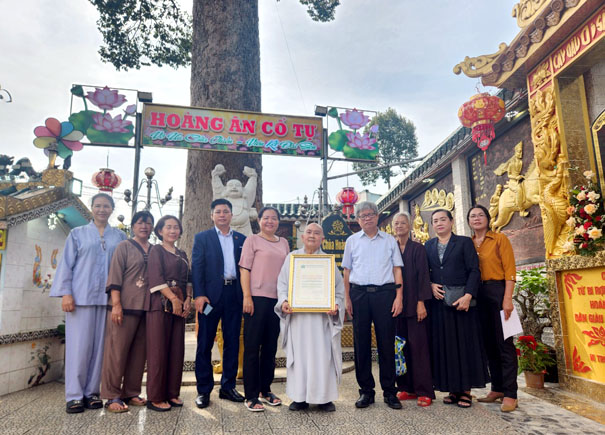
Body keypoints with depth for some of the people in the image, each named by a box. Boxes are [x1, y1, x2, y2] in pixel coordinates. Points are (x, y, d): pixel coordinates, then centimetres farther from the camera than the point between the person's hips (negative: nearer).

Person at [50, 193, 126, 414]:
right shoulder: (77, 234, 9)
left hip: (108, 298, 2)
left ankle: (91, 392, 14)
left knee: (100, 346, 4)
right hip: (81, 296, -1)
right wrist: (65, 293, -6)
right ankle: (74, 395, 7)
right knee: (79, 345, -1)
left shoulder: (120, 237, 11)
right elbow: (66, 264, 4)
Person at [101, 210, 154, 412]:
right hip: (126, 306, -4)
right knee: (117, 351, -2)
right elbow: (115, 275, -4)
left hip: (146, 308, 5)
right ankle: (112, 396, 7)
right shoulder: (124, 247, 3)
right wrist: (116, 304, -12)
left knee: (138, 353, 8)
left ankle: (131, 393, 18)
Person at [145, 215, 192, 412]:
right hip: (160, 303, -6)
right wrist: (173, 298, -15)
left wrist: (188, 299, -1)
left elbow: (188, 279, 15)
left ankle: (172, 394, 16)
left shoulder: (182, 255, 19)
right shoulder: (157, 250, 1)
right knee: (158, 350, -3)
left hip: (179, 305, 6)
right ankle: (155, 397, 6)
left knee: (177, 350, 7)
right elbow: (156, 278, -10)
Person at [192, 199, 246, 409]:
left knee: (232, 342, 9)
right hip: (211, 295, -3)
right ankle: (203, 390, 14)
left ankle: (228, 387, 21)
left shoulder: (242, 239, 13)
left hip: (234, 295, 3)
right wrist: (199, 294, -13)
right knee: (205, 343, 3)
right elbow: (197, 267, -2)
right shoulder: (202, 238, 6)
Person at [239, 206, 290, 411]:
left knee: (270, 347, 12)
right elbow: (245, 269, -4)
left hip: (277, 299, 5)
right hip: (257, 298, -5)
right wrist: (247, 297, -13)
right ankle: (251, 396, 8)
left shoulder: (283, 243, 15)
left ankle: (265, 390, 25)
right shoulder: (252, 240, 2)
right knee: (252, 347, 0)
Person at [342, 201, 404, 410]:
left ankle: (389, 391, 12)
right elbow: (346, 271, 11)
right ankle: (366, 391, 14)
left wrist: (399, 296, -2)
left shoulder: (390, 240, 11)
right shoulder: (352, 241, 12)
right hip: (359, 293, 1)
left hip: (384, 292, -1)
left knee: (386, 342, 1)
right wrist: (347, 298, 2)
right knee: (361, 343, 4)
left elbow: (397, 269, 8)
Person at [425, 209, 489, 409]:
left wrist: (468, 296, -14)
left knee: (464, 343, 0)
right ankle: (452, 389, 14)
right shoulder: (428, 246, 13)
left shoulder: (465, 242, 3)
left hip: (461, 300, -3)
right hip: (438, 301, 3)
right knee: (444, 345, 4)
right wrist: (431, 285, -6)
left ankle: (466, 390, 9)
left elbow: (474, 270, -4)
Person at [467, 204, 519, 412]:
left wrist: (507, 299, -14)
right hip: (477, 294, 5)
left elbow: (510, 270, -6)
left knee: (504, 342, -4)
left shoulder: (499, 239, 0)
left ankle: (510, 394, 3)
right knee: (488, 342, 10)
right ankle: (497, 388, 20)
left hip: (497, 291, -4)